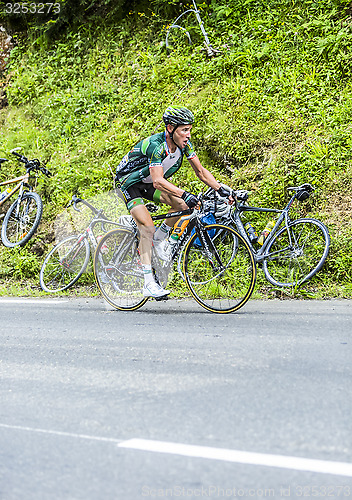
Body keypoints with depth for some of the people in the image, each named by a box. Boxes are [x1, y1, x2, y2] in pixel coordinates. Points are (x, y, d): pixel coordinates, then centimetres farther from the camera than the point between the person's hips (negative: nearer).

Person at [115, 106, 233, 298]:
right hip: (128, 182, -7)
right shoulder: (155, 145, -34)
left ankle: (160, 237, 8)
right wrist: (185, 194, -53)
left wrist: (221, 189, -17)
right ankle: (148, 284, -23)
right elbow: (158, 182, -43)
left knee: (184, 204, -16)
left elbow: (200, 171, -5)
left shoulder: (184, 144, -12)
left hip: (148, 183, 7)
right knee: (147, 226, -24)